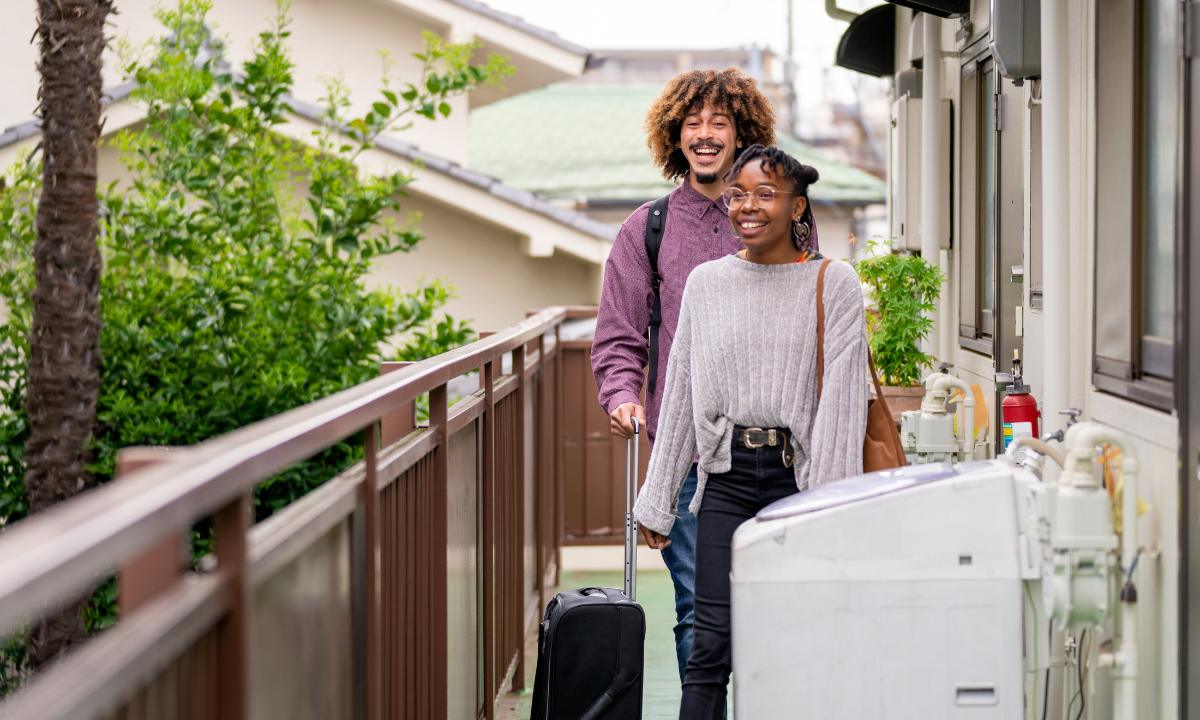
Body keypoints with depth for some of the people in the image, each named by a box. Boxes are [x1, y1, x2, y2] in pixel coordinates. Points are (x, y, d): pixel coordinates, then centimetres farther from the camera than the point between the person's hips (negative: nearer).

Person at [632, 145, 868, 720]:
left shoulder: (834, 284, 0)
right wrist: (657, 502, 12)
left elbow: (841, 398, -5)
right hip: (726, 477, 2)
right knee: (712, 643, -4)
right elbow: (681, 395, 13)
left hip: (798, 475, -2)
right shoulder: (705, 283, 10)